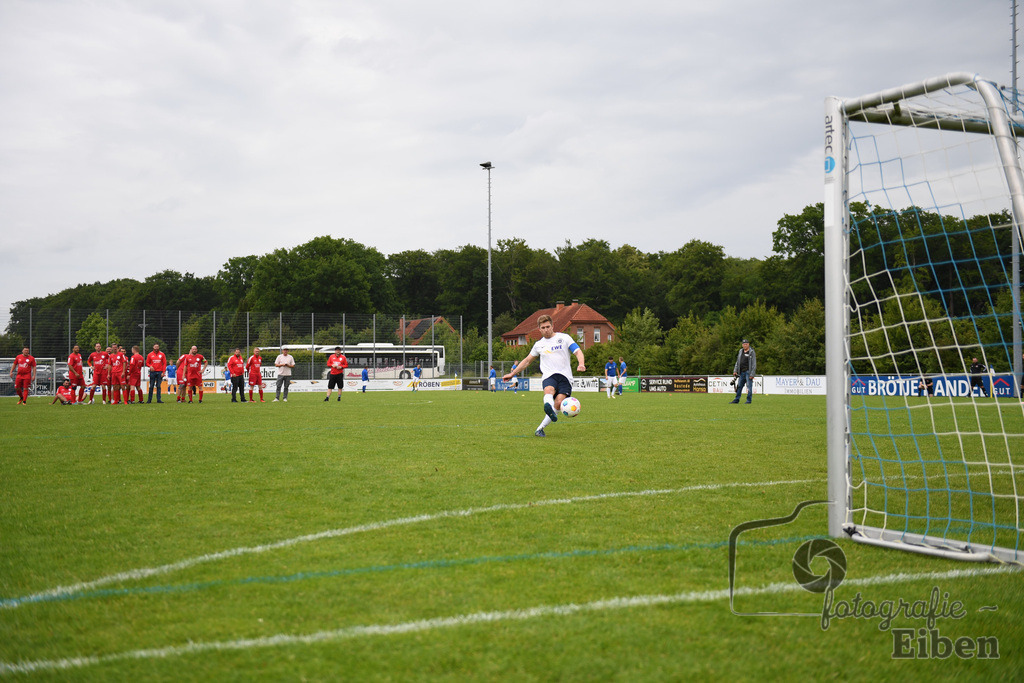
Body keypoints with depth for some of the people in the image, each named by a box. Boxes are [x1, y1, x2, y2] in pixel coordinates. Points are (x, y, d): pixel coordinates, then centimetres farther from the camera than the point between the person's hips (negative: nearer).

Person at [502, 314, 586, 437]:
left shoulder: (564, 338, 11)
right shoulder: (539, 344, 21)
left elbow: (578, 351, 3)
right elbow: (527, 361, 32)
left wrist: (581, 364, -18)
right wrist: (512, 374, 31)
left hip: (565, 376, -1)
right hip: (548, 375, 1)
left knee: (559, 403, -22)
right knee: (549, 390, -36)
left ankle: (540, 429, -15)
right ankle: (548, 407, -70)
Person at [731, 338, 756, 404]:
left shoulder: (751, 352, -4)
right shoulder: (741, 351, 15)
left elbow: (754, 364, -8)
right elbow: (737, 362, 20)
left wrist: (752, 374, -14)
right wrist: (735, 371, 10)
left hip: (748, 372, -6)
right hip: (742, 372, 6)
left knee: (749, 386, -5)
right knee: (739, 386, 6)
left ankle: (748, 400, 0)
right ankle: (736, 399, 11)